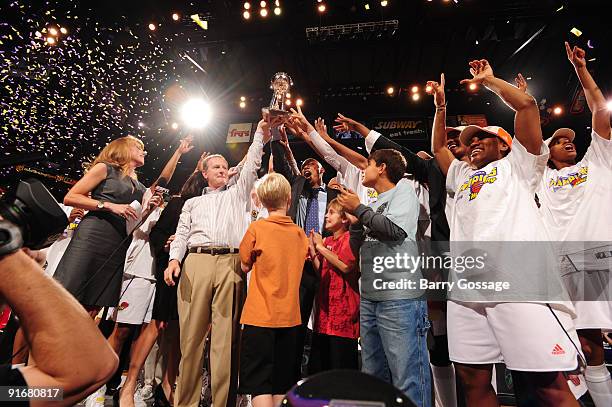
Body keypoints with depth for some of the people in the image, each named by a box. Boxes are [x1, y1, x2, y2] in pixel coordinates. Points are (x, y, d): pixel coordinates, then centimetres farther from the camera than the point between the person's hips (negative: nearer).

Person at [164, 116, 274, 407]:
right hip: (196, 262, 1)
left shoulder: (237, 194, 24)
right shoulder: (193, 203, 26)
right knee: (191, 333, -1)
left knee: (226, 336, -5)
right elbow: (181, 233, 17)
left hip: (230, 263, -1)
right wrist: (174, 259, -1)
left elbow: (251, 167, 15)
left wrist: (260, 135, 8)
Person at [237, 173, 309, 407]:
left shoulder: (257, 228, -10)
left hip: (261, 316, -4)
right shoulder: (300, 234, 2)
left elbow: (245, 266, 2)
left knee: (258, 383, 4)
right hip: (289, 316, 5)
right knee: (282, 383, 17)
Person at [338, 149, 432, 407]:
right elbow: (358, 249, 18)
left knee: (407, 380, -3)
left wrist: (359, 209, -7)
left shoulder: (403, 190, 1)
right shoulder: (373, 205, 20)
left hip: (399, 298, -8)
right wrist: (355, 218, 4)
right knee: (372, 376, 16)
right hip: (369, 297, 8)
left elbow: (396, 230, -17)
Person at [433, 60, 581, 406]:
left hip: (519, 283, -5)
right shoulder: (462, 175, 32)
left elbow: (527, 104, 10)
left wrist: (488, 80, 23)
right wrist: (441, 105, 40)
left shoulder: (517, 165, 17)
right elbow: (439, 146, 40)